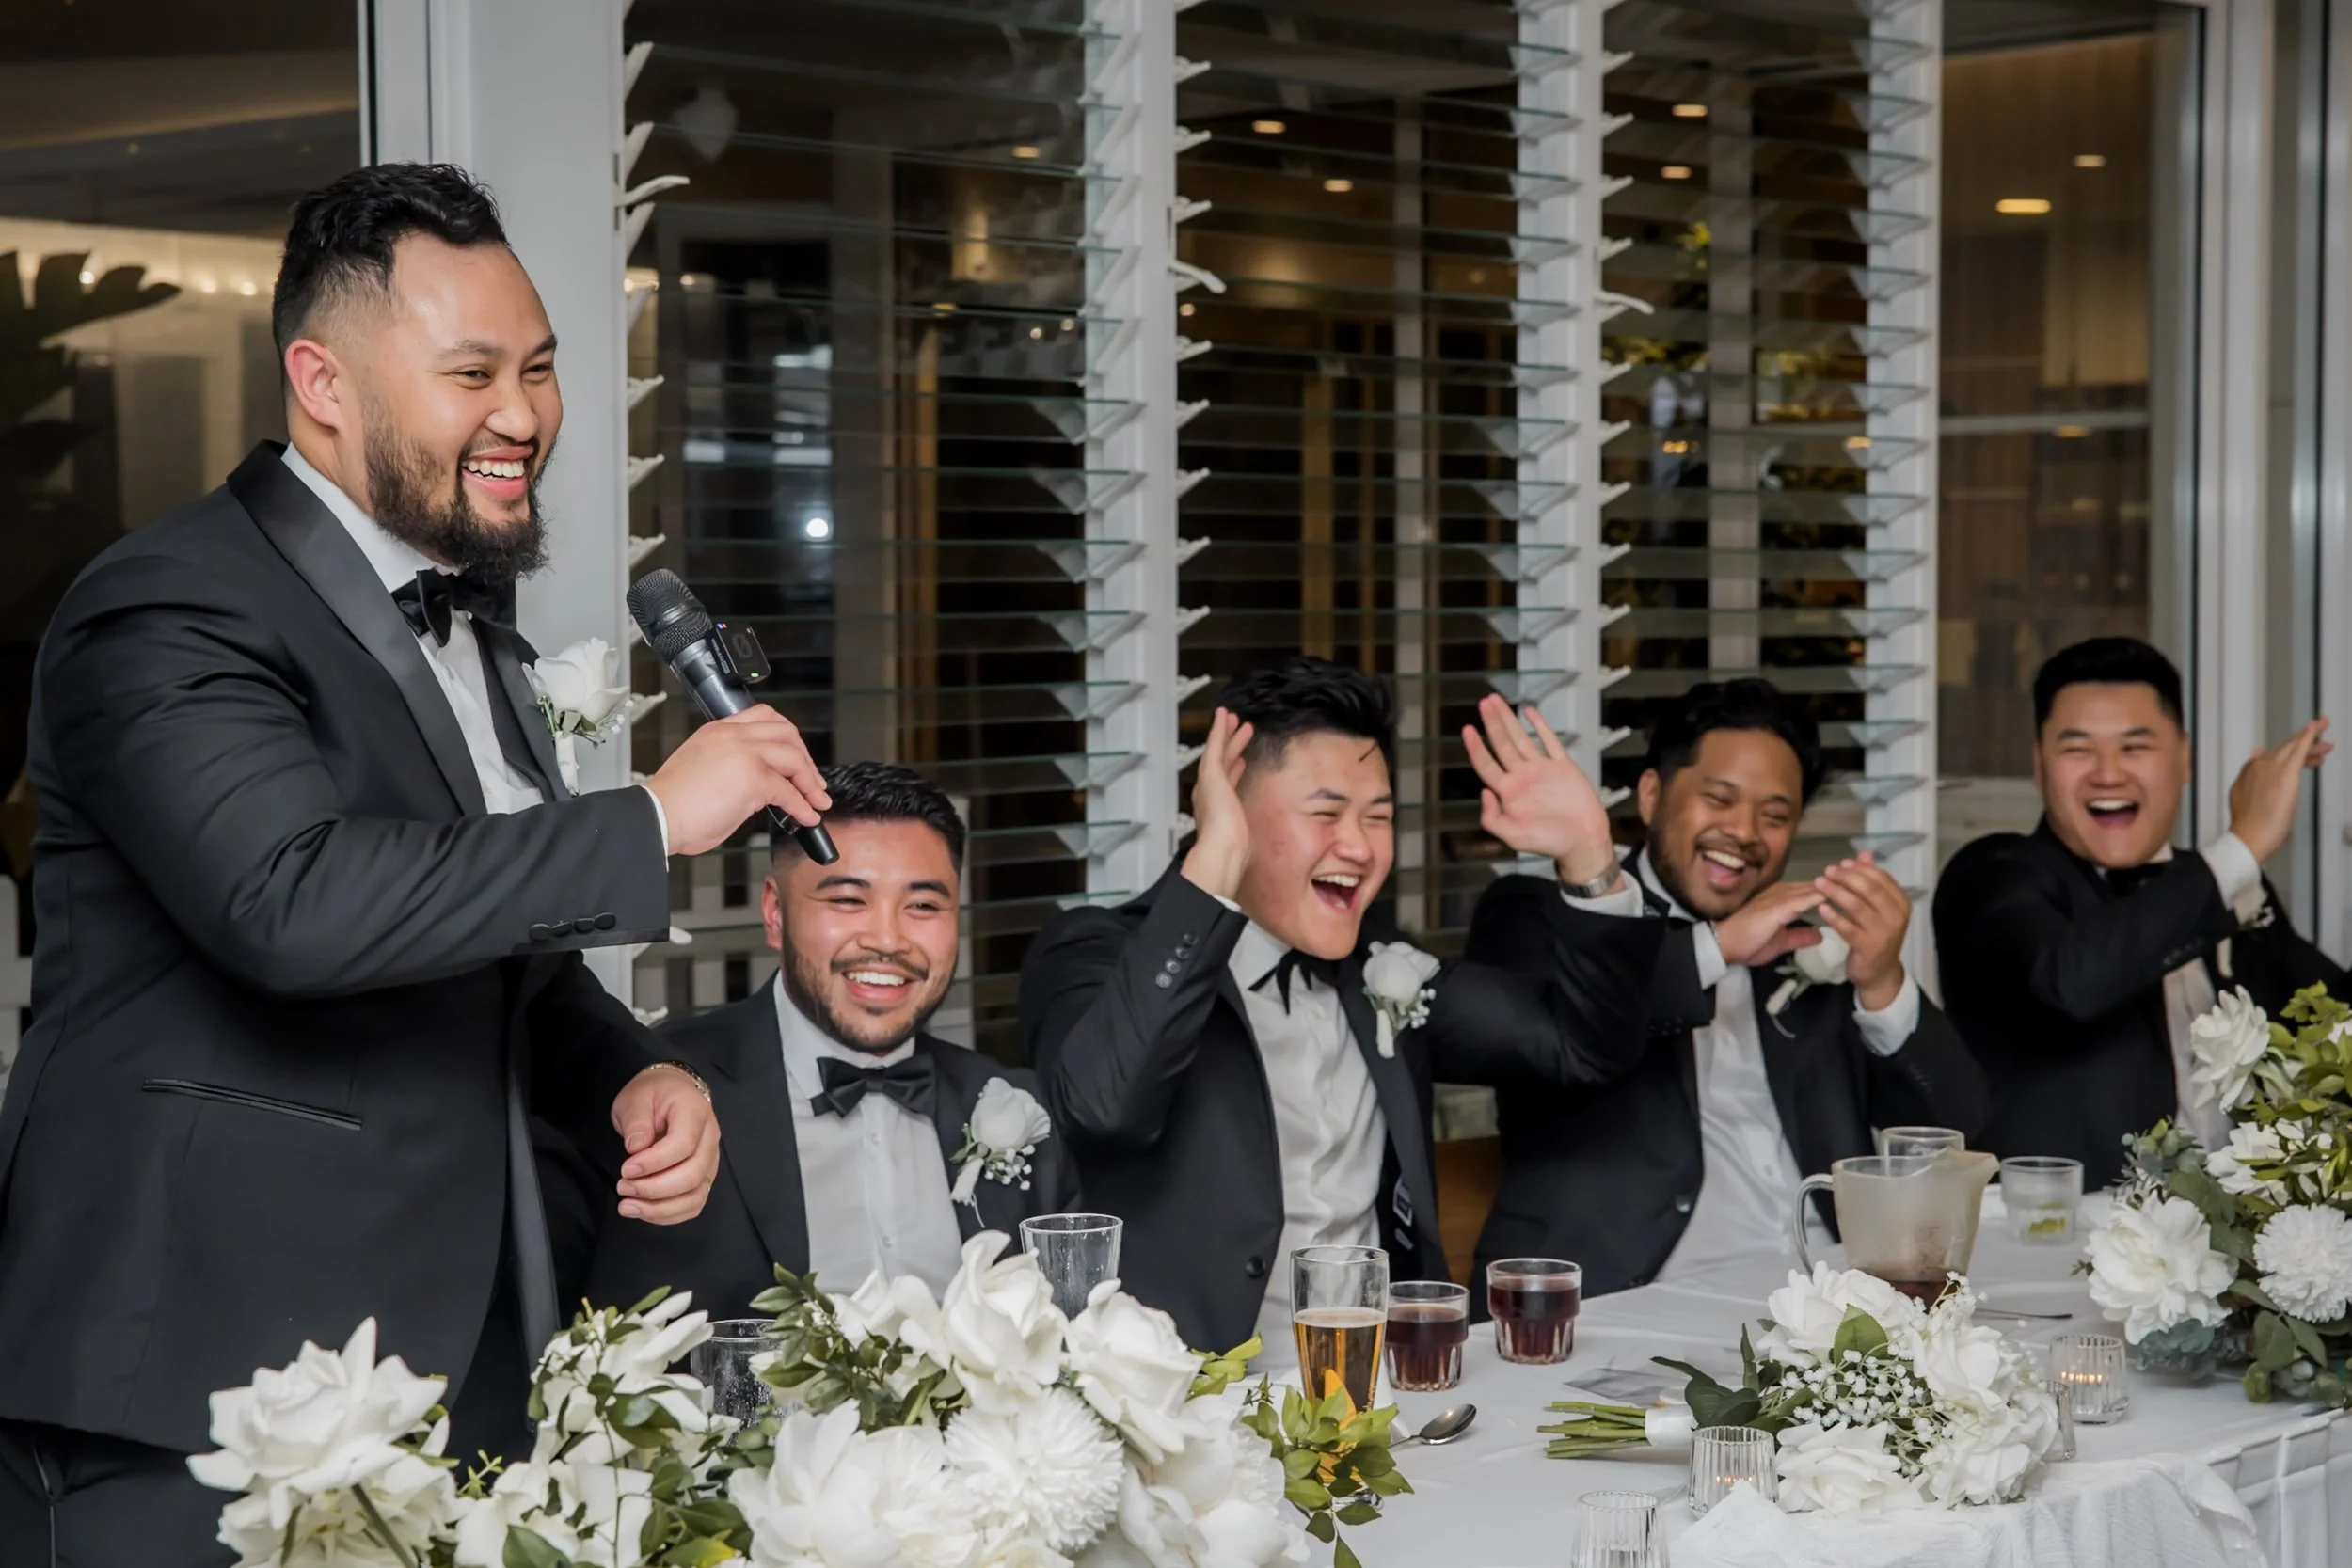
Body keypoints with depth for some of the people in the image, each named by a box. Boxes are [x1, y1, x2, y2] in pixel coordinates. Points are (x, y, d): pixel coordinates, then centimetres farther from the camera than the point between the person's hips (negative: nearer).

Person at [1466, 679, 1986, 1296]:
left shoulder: (1818, 943, 18)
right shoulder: (1539, 916, 7)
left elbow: (1957, 1125, 11)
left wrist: (1883, 984, -7)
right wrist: (1718, 946, -14)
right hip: (1622, 1308, -4)